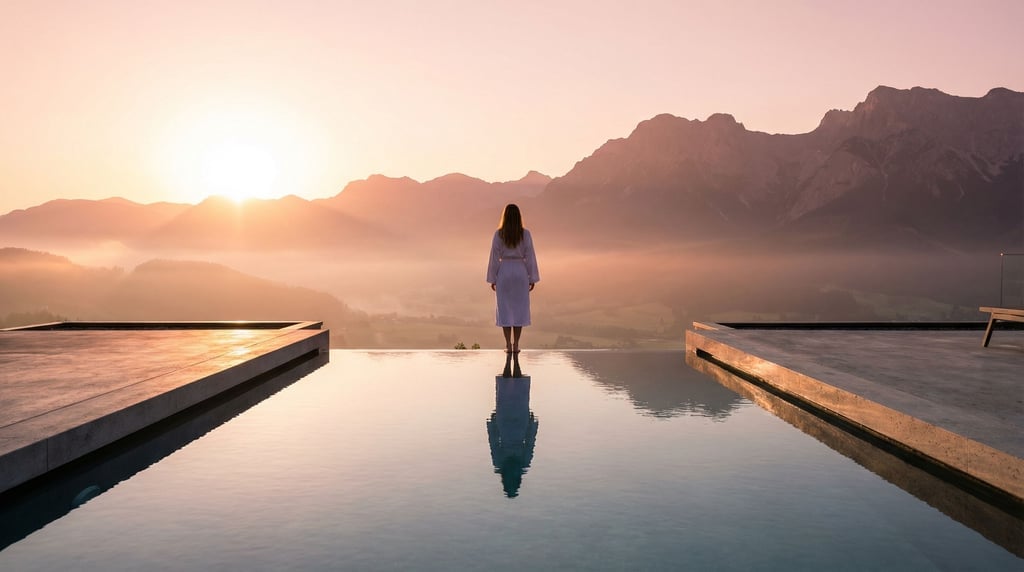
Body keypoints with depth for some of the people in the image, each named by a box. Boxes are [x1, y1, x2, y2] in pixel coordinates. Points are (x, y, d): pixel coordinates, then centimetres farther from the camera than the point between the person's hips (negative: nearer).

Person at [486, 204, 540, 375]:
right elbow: (530, 257, -2)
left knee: (505, 310, 4)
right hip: (520, 273, 1)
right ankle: (515, 346, 2)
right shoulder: (525, 234, -2)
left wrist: (492, 279, 4)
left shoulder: (498, 234, -4)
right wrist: (532, 278, 6)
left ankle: (509, 346, -2)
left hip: (504, 273, -1)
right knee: (519, 310, 6)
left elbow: (495, 258, -3)